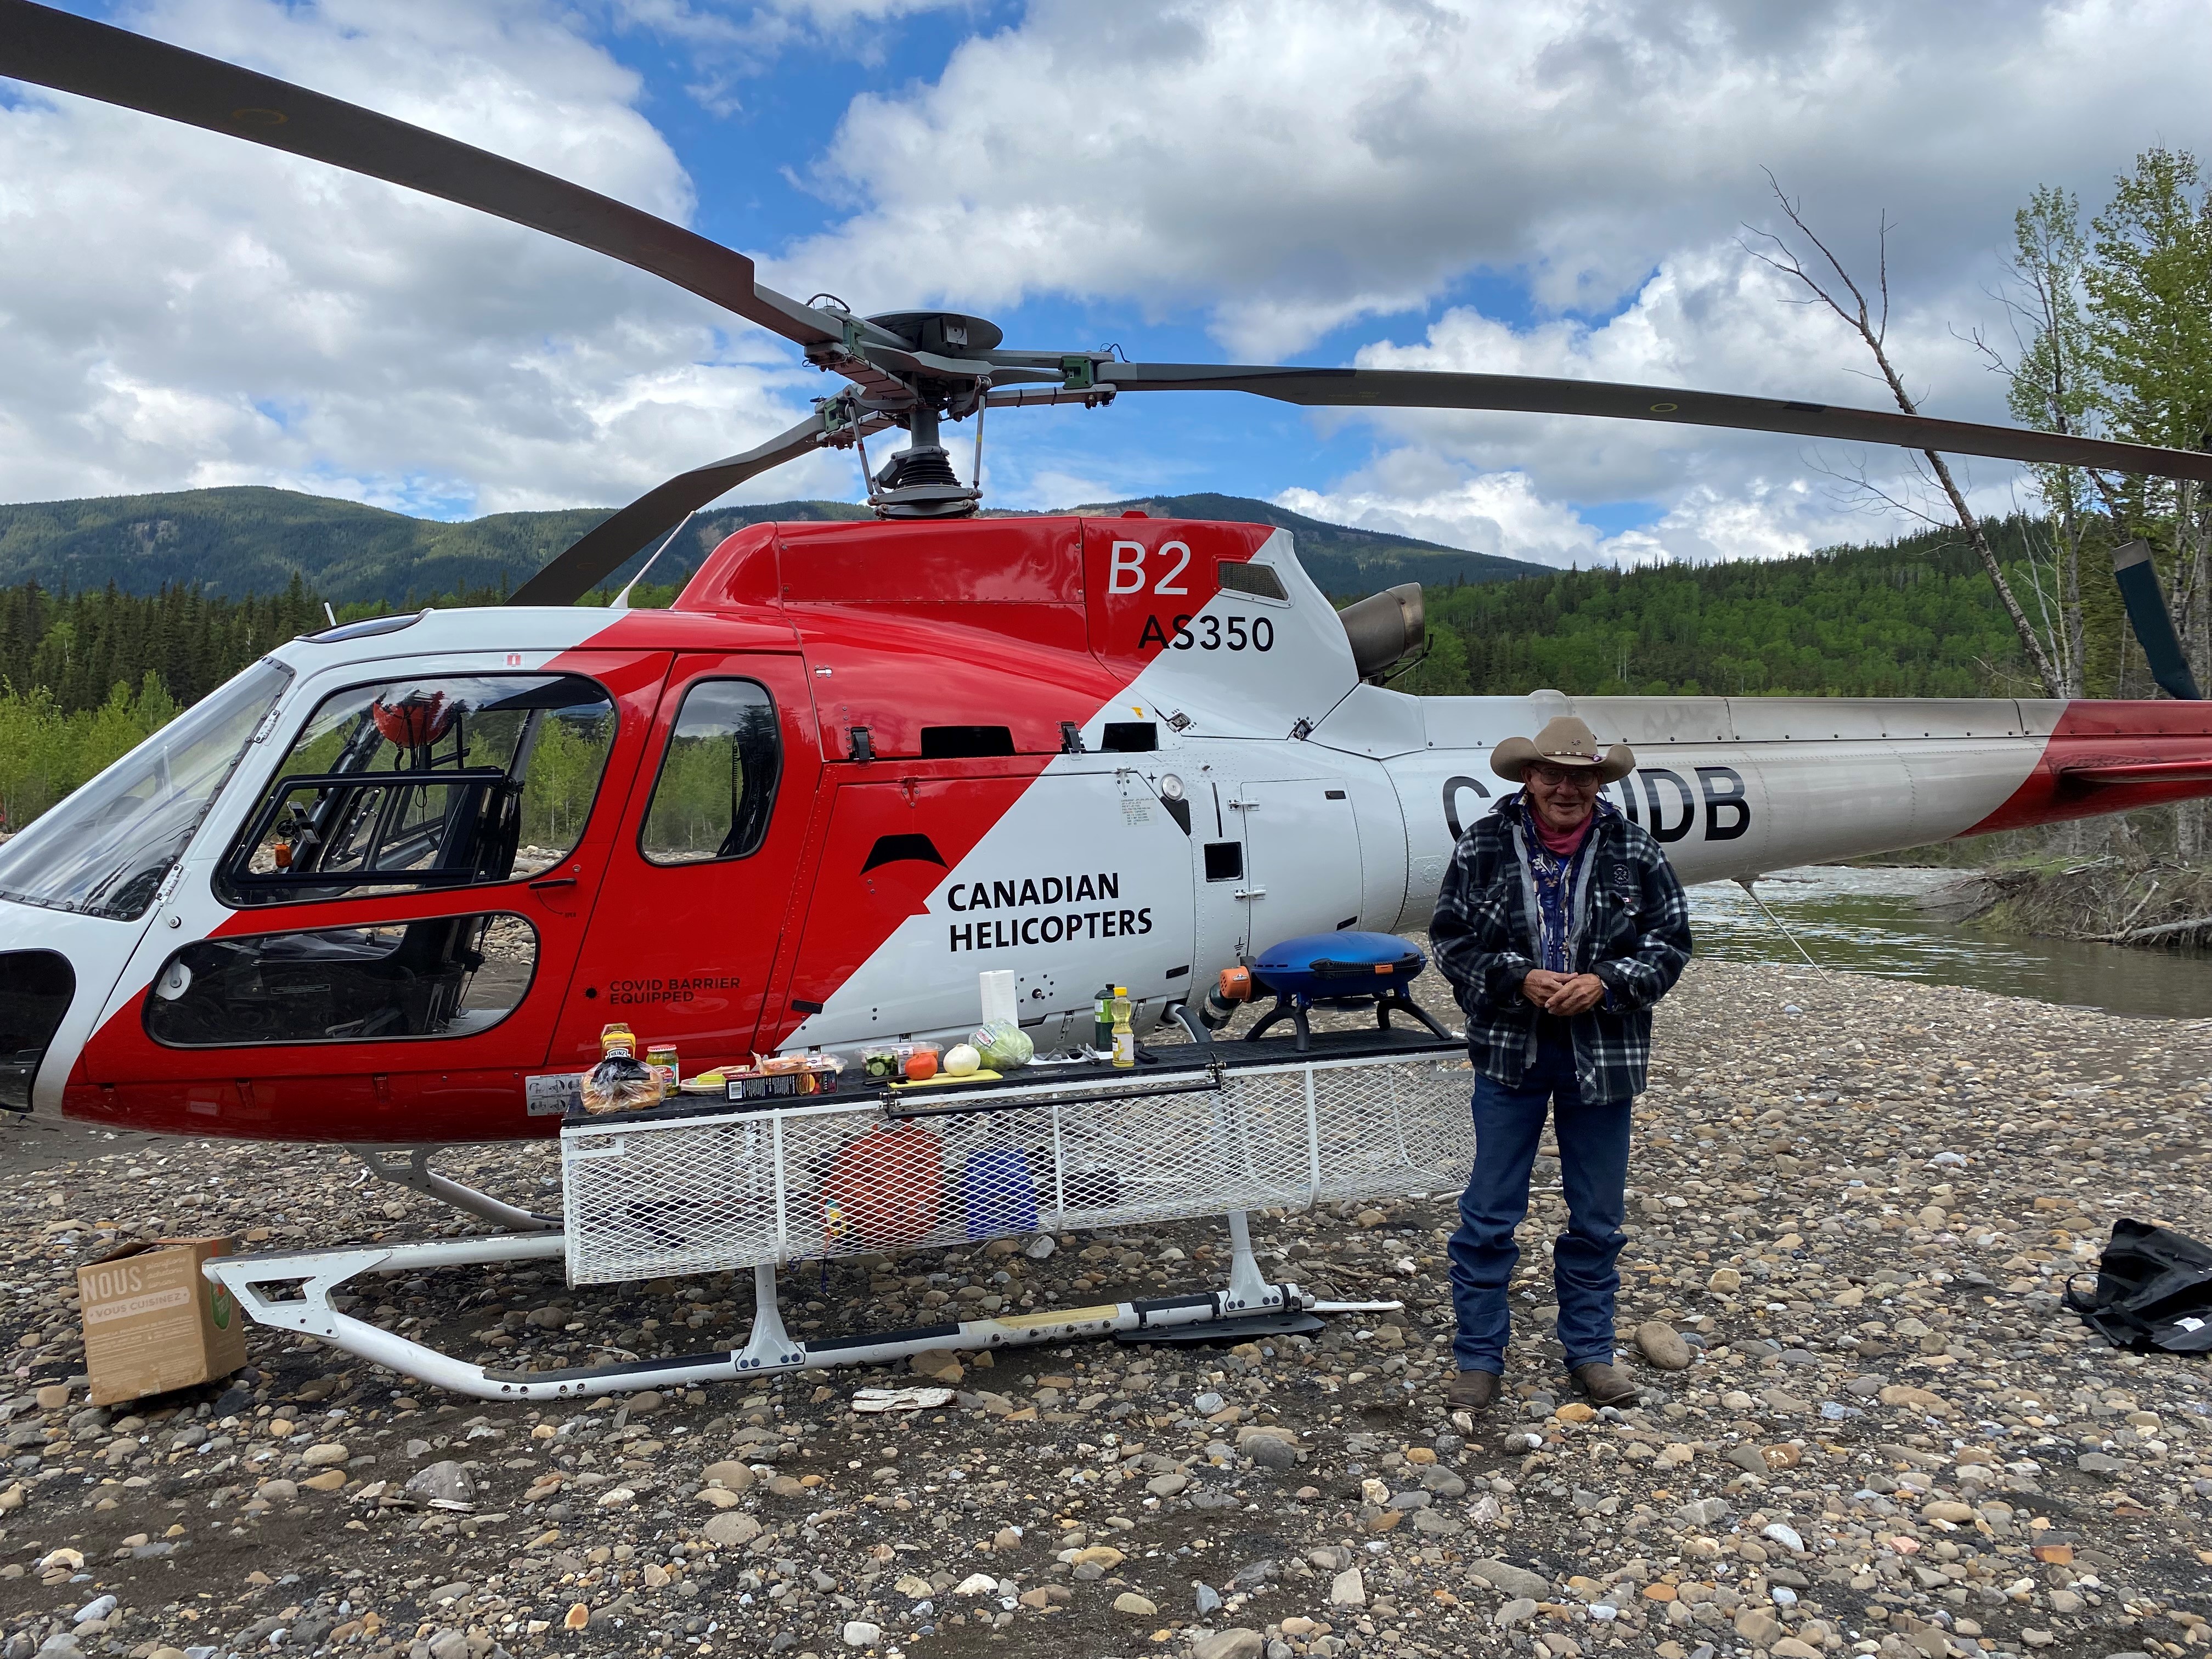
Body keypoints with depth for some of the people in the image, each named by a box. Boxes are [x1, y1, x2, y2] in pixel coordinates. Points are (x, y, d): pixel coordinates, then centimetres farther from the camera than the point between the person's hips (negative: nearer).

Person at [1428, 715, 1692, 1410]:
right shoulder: (1484, 846, -5)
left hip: (1602, 1057, 2)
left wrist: (1604, 983, -14)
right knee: (1489, 1215, 4)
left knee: (1597, 1217, 13)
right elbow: (1451, 938, -2)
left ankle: (1590, 1349, 31)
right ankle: (1478, 1356, 19)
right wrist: (1518, 979, -17)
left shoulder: (1635, 851, -2)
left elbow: (1670, 942, 2)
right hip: (1510, 1052, -1)